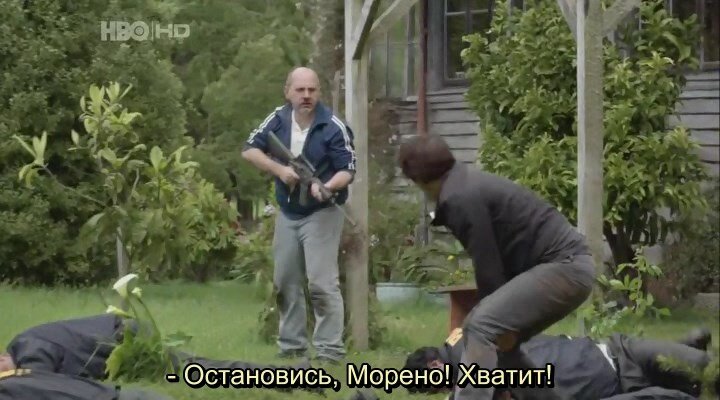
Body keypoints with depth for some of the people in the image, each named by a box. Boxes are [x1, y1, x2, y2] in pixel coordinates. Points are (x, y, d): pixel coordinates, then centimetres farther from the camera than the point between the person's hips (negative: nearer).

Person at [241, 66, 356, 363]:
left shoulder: (334, 127, -16)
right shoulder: (278, 119, -2)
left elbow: (348, 170, -15)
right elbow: (249, 150, -1)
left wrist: (327, 187, -36)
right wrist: (280, 170, -16)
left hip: (321, 214, -6)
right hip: (287, 214, 6)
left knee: (322, 284, -13)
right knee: (286, 283, 13)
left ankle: (330, 350, -11)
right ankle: (291, 345, 24)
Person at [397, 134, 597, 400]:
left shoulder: (459, 198, -13)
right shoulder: (467, 186, 18)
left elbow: (487, 265, -13)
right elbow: (494, 259, 17)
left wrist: (500, 321, -3)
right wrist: (503, 326, 13)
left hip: (564, 265, -10)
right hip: (568, 265, 10)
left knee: (482, 327, -20)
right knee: (497, 338, 18)